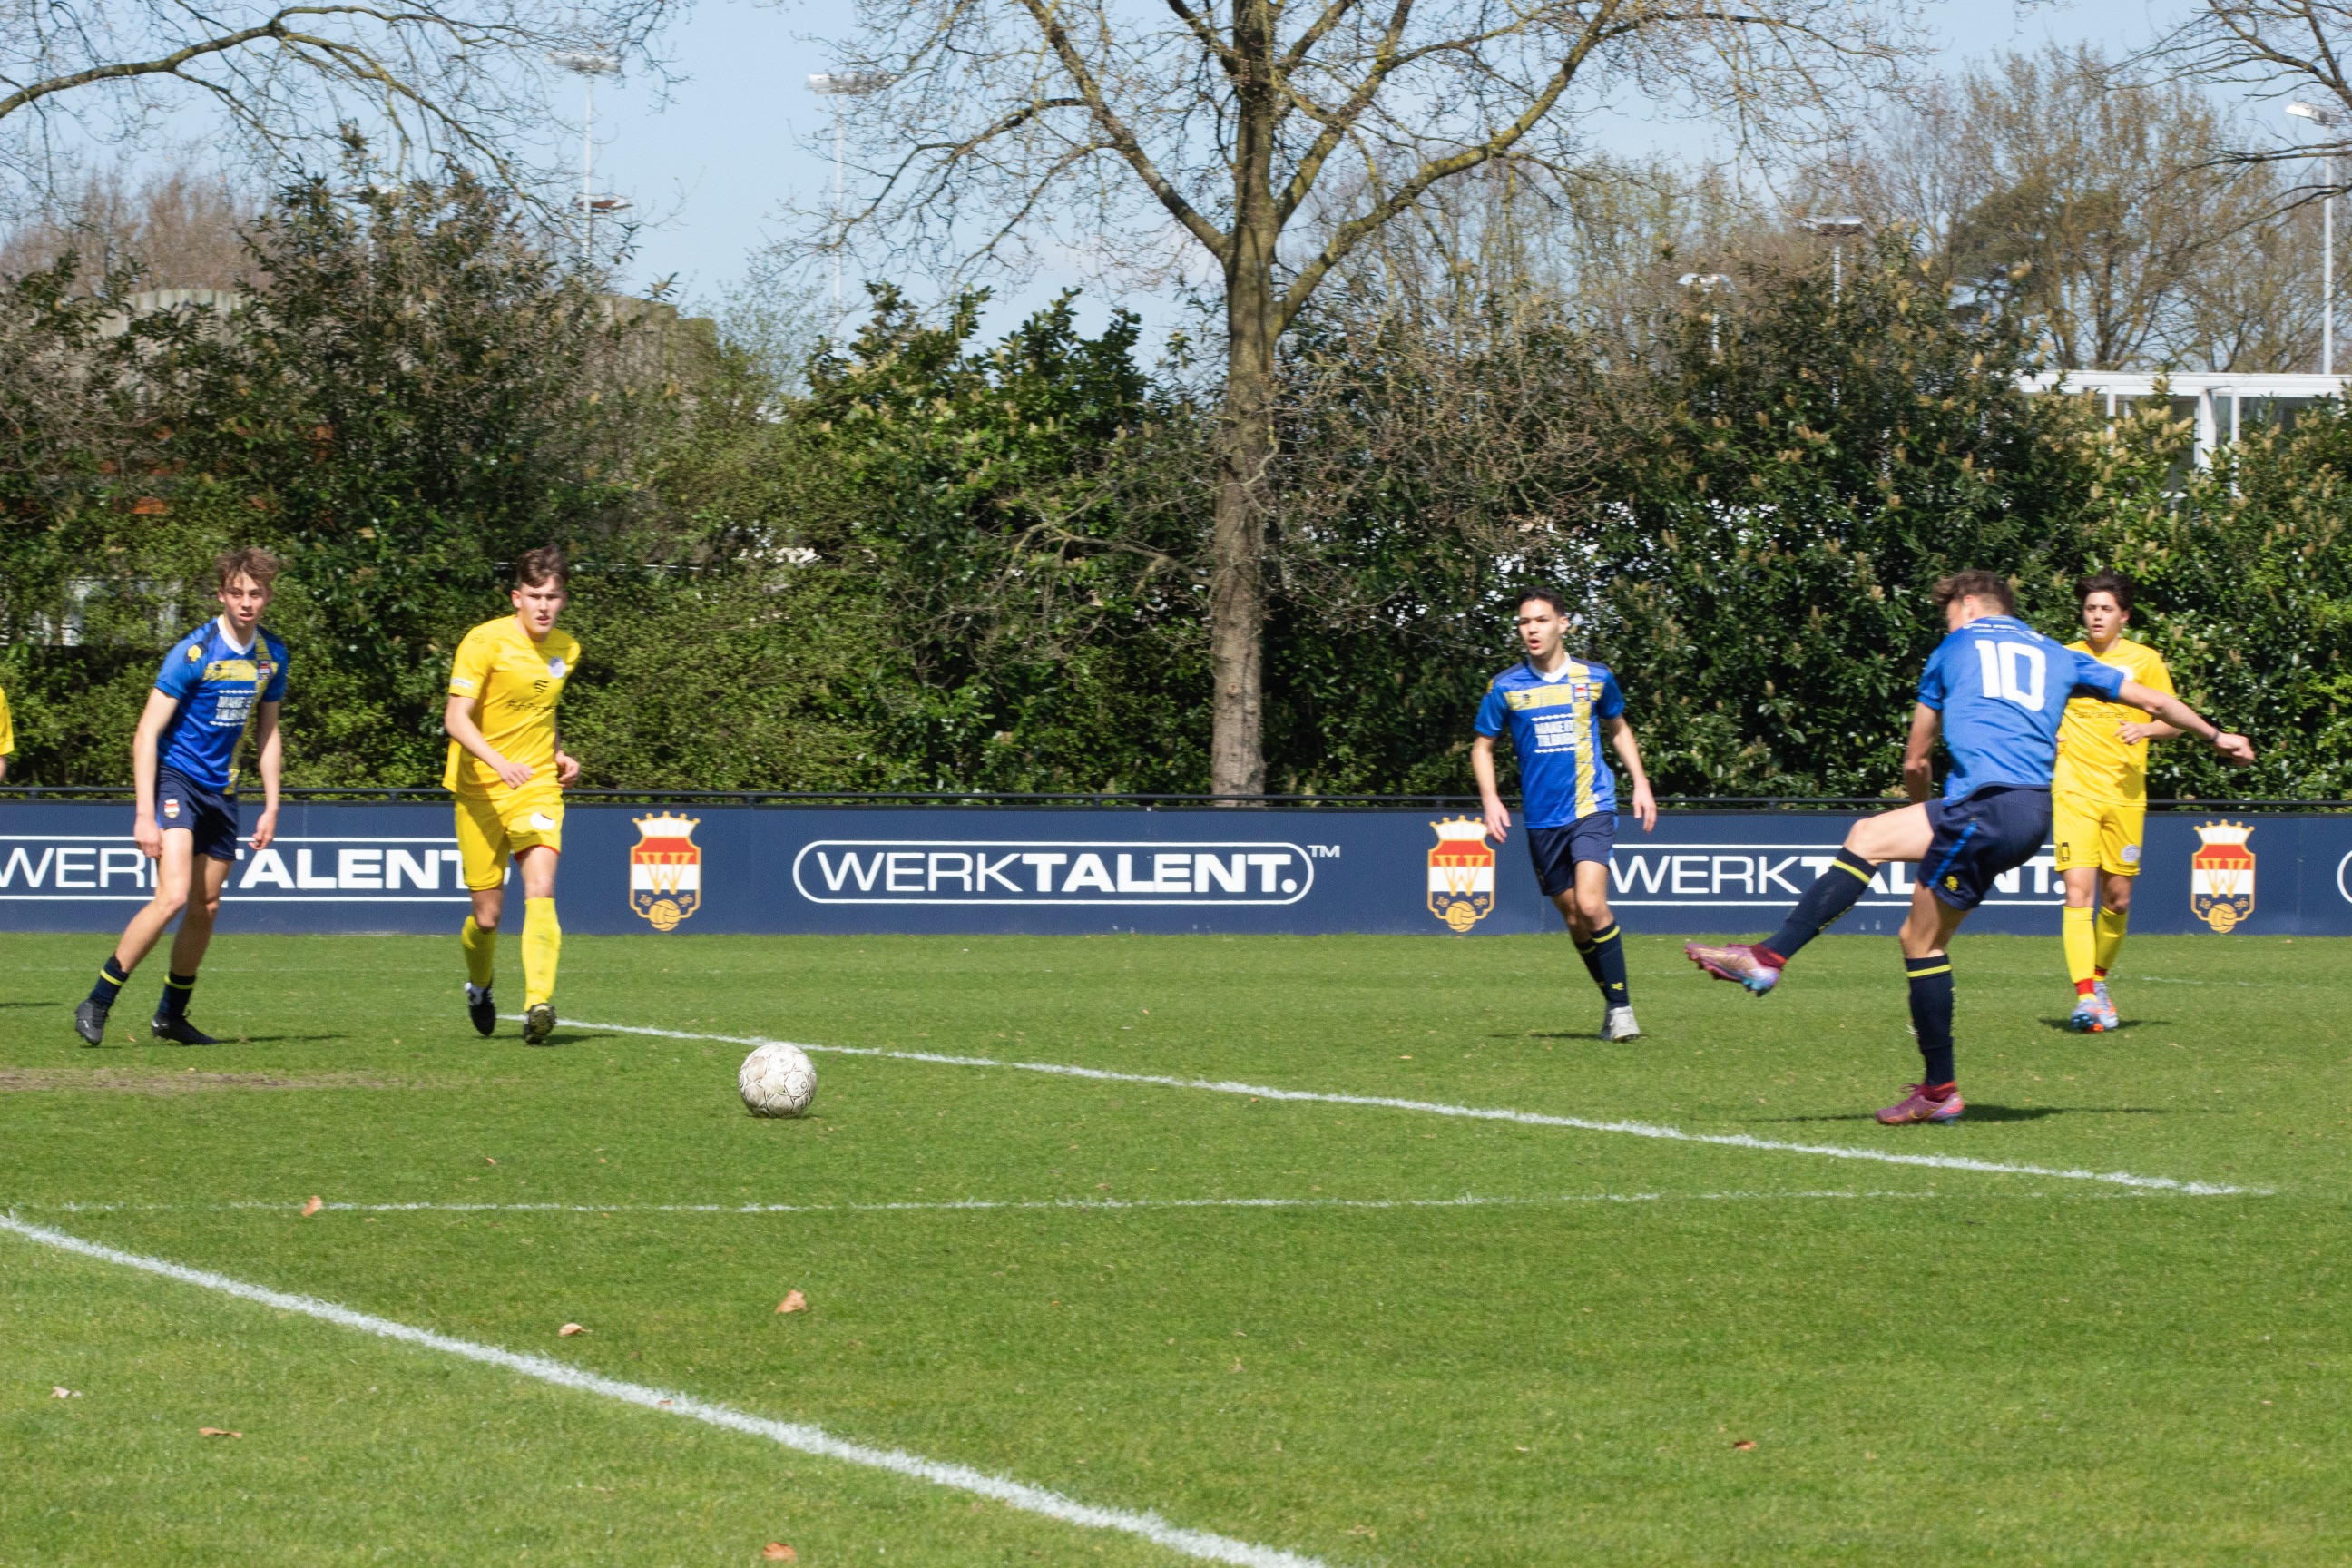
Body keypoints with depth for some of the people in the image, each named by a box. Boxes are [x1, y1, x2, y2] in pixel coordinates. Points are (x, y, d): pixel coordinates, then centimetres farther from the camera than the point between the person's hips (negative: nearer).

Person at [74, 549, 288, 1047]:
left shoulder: (271, 655, 3)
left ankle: (171, 1015, 27)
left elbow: (267, 733, 16)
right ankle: (96, 1004, -15)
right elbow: (146, 734, -16)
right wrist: (145, 814, -22)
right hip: (174, 778, -7)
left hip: (220, 790, 7)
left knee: (205, 908, 10)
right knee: (173, 897, -22)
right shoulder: (193, 653, -17)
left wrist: (271, 806, 10)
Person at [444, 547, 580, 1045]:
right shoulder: (485, 641, -11)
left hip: (538, 786, 3)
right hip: (480, 790, -3)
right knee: (487, 915, 1)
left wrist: (560, 755, 8)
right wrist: (499, 760, -34)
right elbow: (456, 718, -19)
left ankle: (538, 1003, -30)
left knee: (540, 888, -21)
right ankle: (479, 984, 34)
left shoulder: (566, 649, 7)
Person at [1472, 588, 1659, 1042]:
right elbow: (1482, 747, 10)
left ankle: (1621, 1007, -11)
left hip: (1592, 808, -2)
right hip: (1542, 818, 2)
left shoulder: (1595, 678, 2)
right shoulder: (1505, 687, 0)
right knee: (1573, 918, 6)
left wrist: (1640, 783, 11)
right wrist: (1491, 799, -5)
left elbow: (1618, 730, 20)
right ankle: (1613, 1002, 23)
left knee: (1590, 905, -20)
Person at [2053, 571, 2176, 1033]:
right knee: (2079, 892, -14)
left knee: (2117, 899, 6)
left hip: (2125, 792, 1)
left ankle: (2099, 980, 30)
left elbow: (2173, 721, 9)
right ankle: (2085, 998, -19)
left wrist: (2146, 728, -11)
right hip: (2074, 791, -1)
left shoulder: (2146, 661, 4)